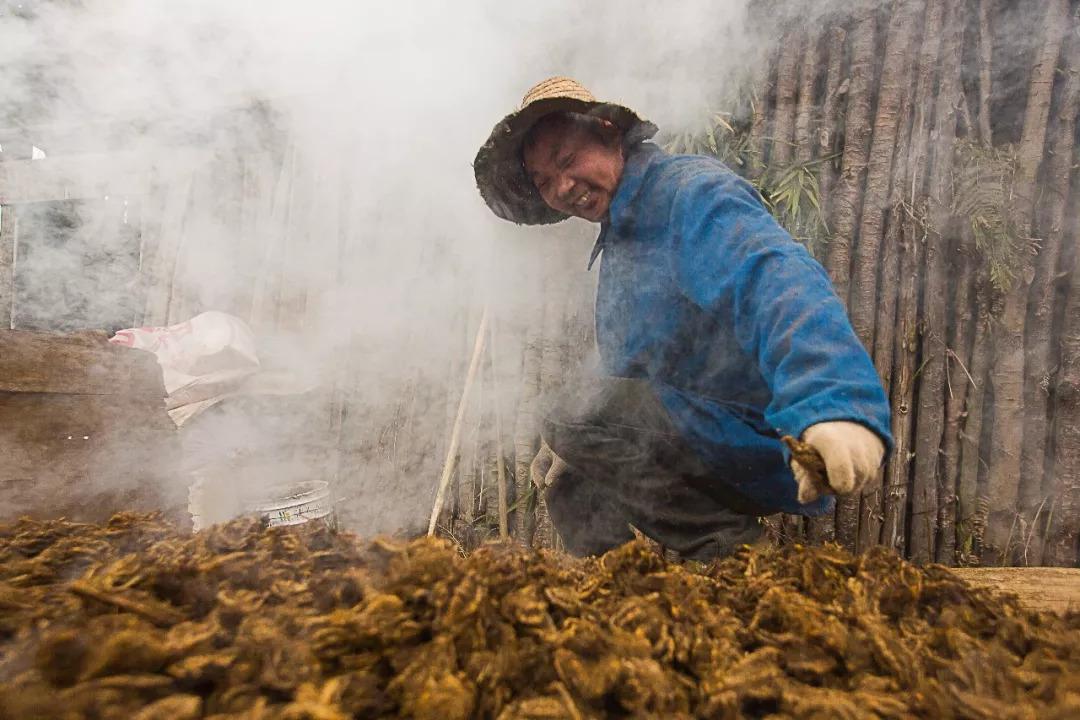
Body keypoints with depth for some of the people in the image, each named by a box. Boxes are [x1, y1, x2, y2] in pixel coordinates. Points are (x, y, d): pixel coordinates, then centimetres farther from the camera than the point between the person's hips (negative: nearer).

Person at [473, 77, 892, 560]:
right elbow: (635, 374, 21)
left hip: (762, 445, -9)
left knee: (579, 411, -23)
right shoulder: (617, 240, 15)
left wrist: (835, 404, -51)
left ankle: (727, 546, -12)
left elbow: (779, 280, -34)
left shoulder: (693, 190, -14)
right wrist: (569, 446, 11)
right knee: (563, 473, 18)